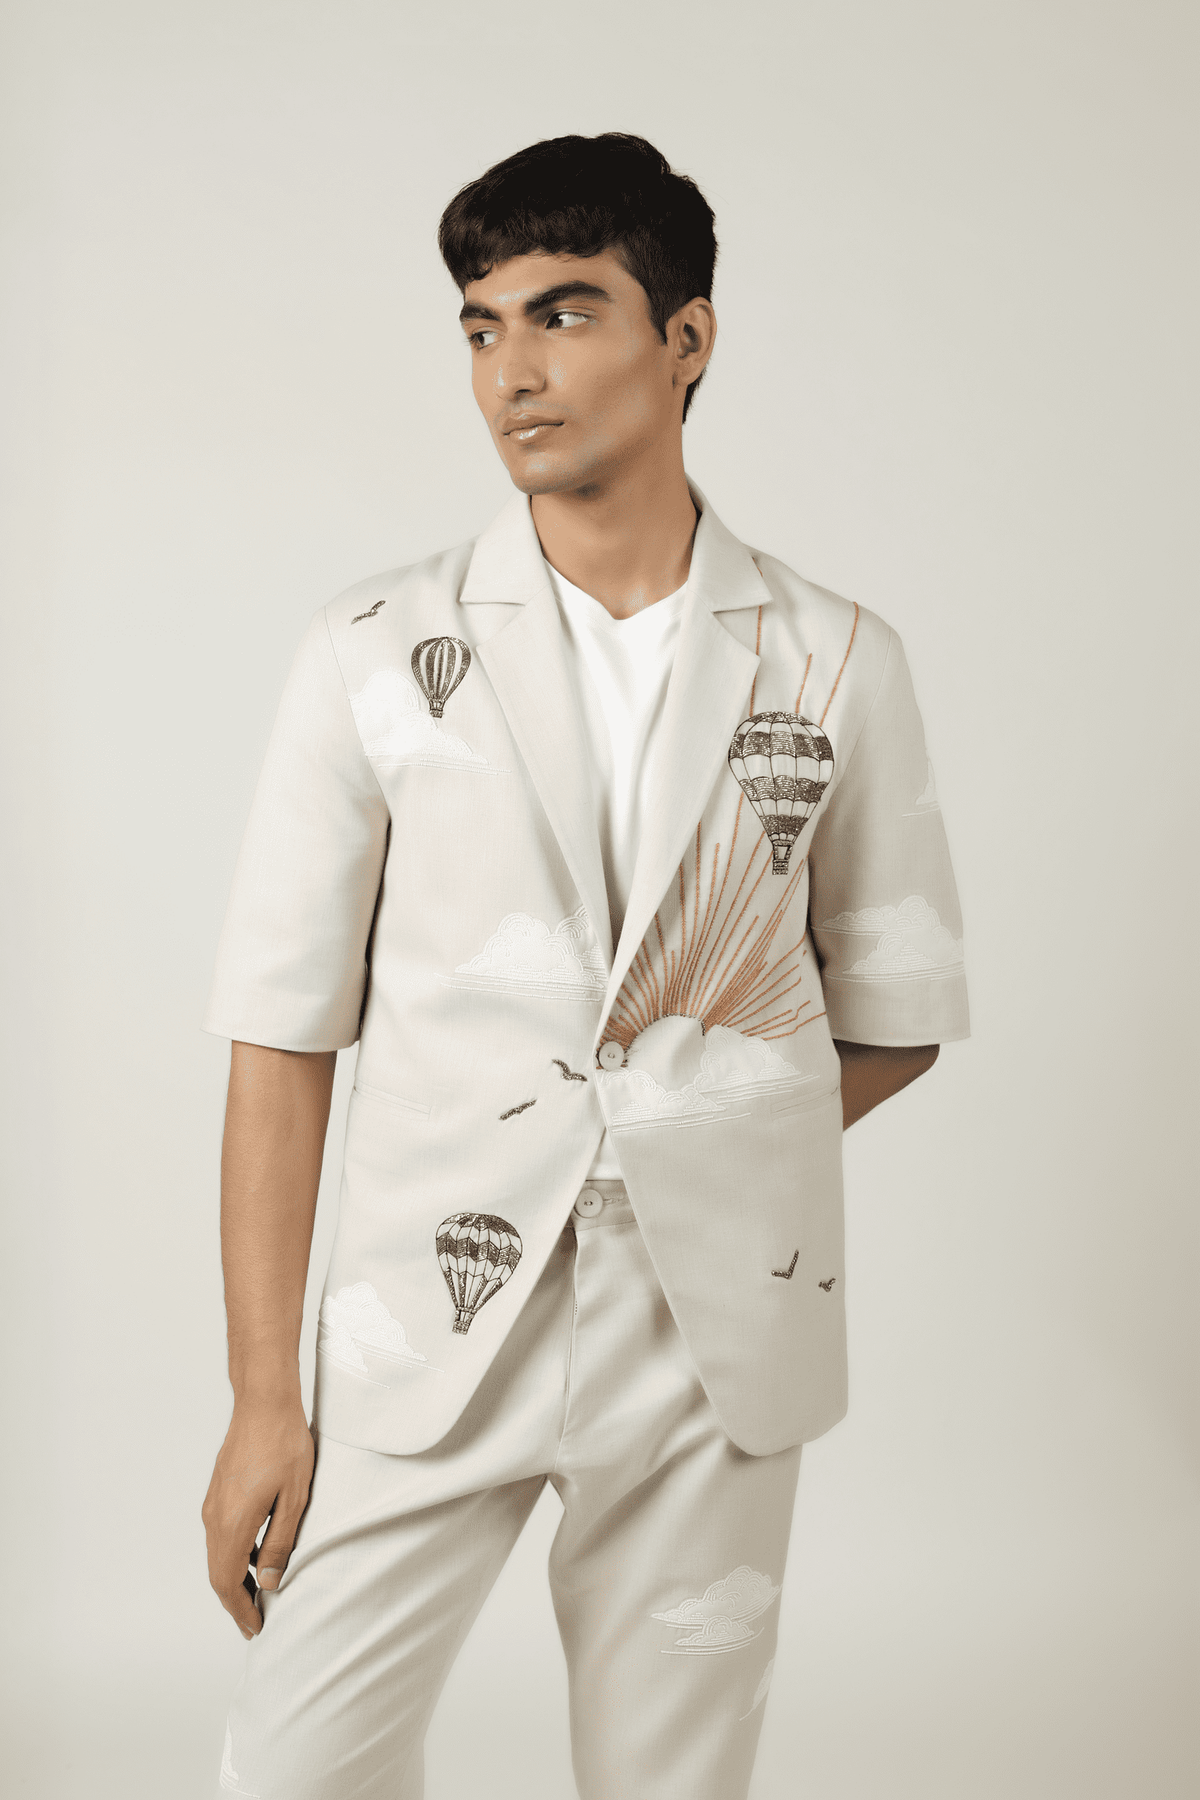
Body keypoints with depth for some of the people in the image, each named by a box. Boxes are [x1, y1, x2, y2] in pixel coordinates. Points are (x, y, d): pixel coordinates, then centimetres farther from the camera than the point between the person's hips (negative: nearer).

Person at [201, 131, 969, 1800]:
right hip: (429, 1330, 0)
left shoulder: (836, 662, 2)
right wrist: (262, 1397, -5)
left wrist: (708, 1162, 1)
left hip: (717, 1343, 1)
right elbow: (282, 1039, -2)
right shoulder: (376, 654, -1)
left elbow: (899, 1012, 11)